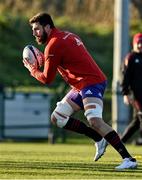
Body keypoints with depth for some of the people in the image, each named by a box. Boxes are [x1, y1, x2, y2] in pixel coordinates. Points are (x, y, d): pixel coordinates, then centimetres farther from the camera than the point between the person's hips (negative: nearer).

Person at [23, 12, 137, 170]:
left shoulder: (53, 45, -11)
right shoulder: (66, 36, 17)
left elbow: (47, 79, -6)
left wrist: (33, 70, 13)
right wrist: (45, 61, 13)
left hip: (91, 82, -10)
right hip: (81, 86, 10)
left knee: (94, 121, -28)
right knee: (57, 118, 10)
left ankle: (128, 159, -32)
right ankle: (99, 138, 7)